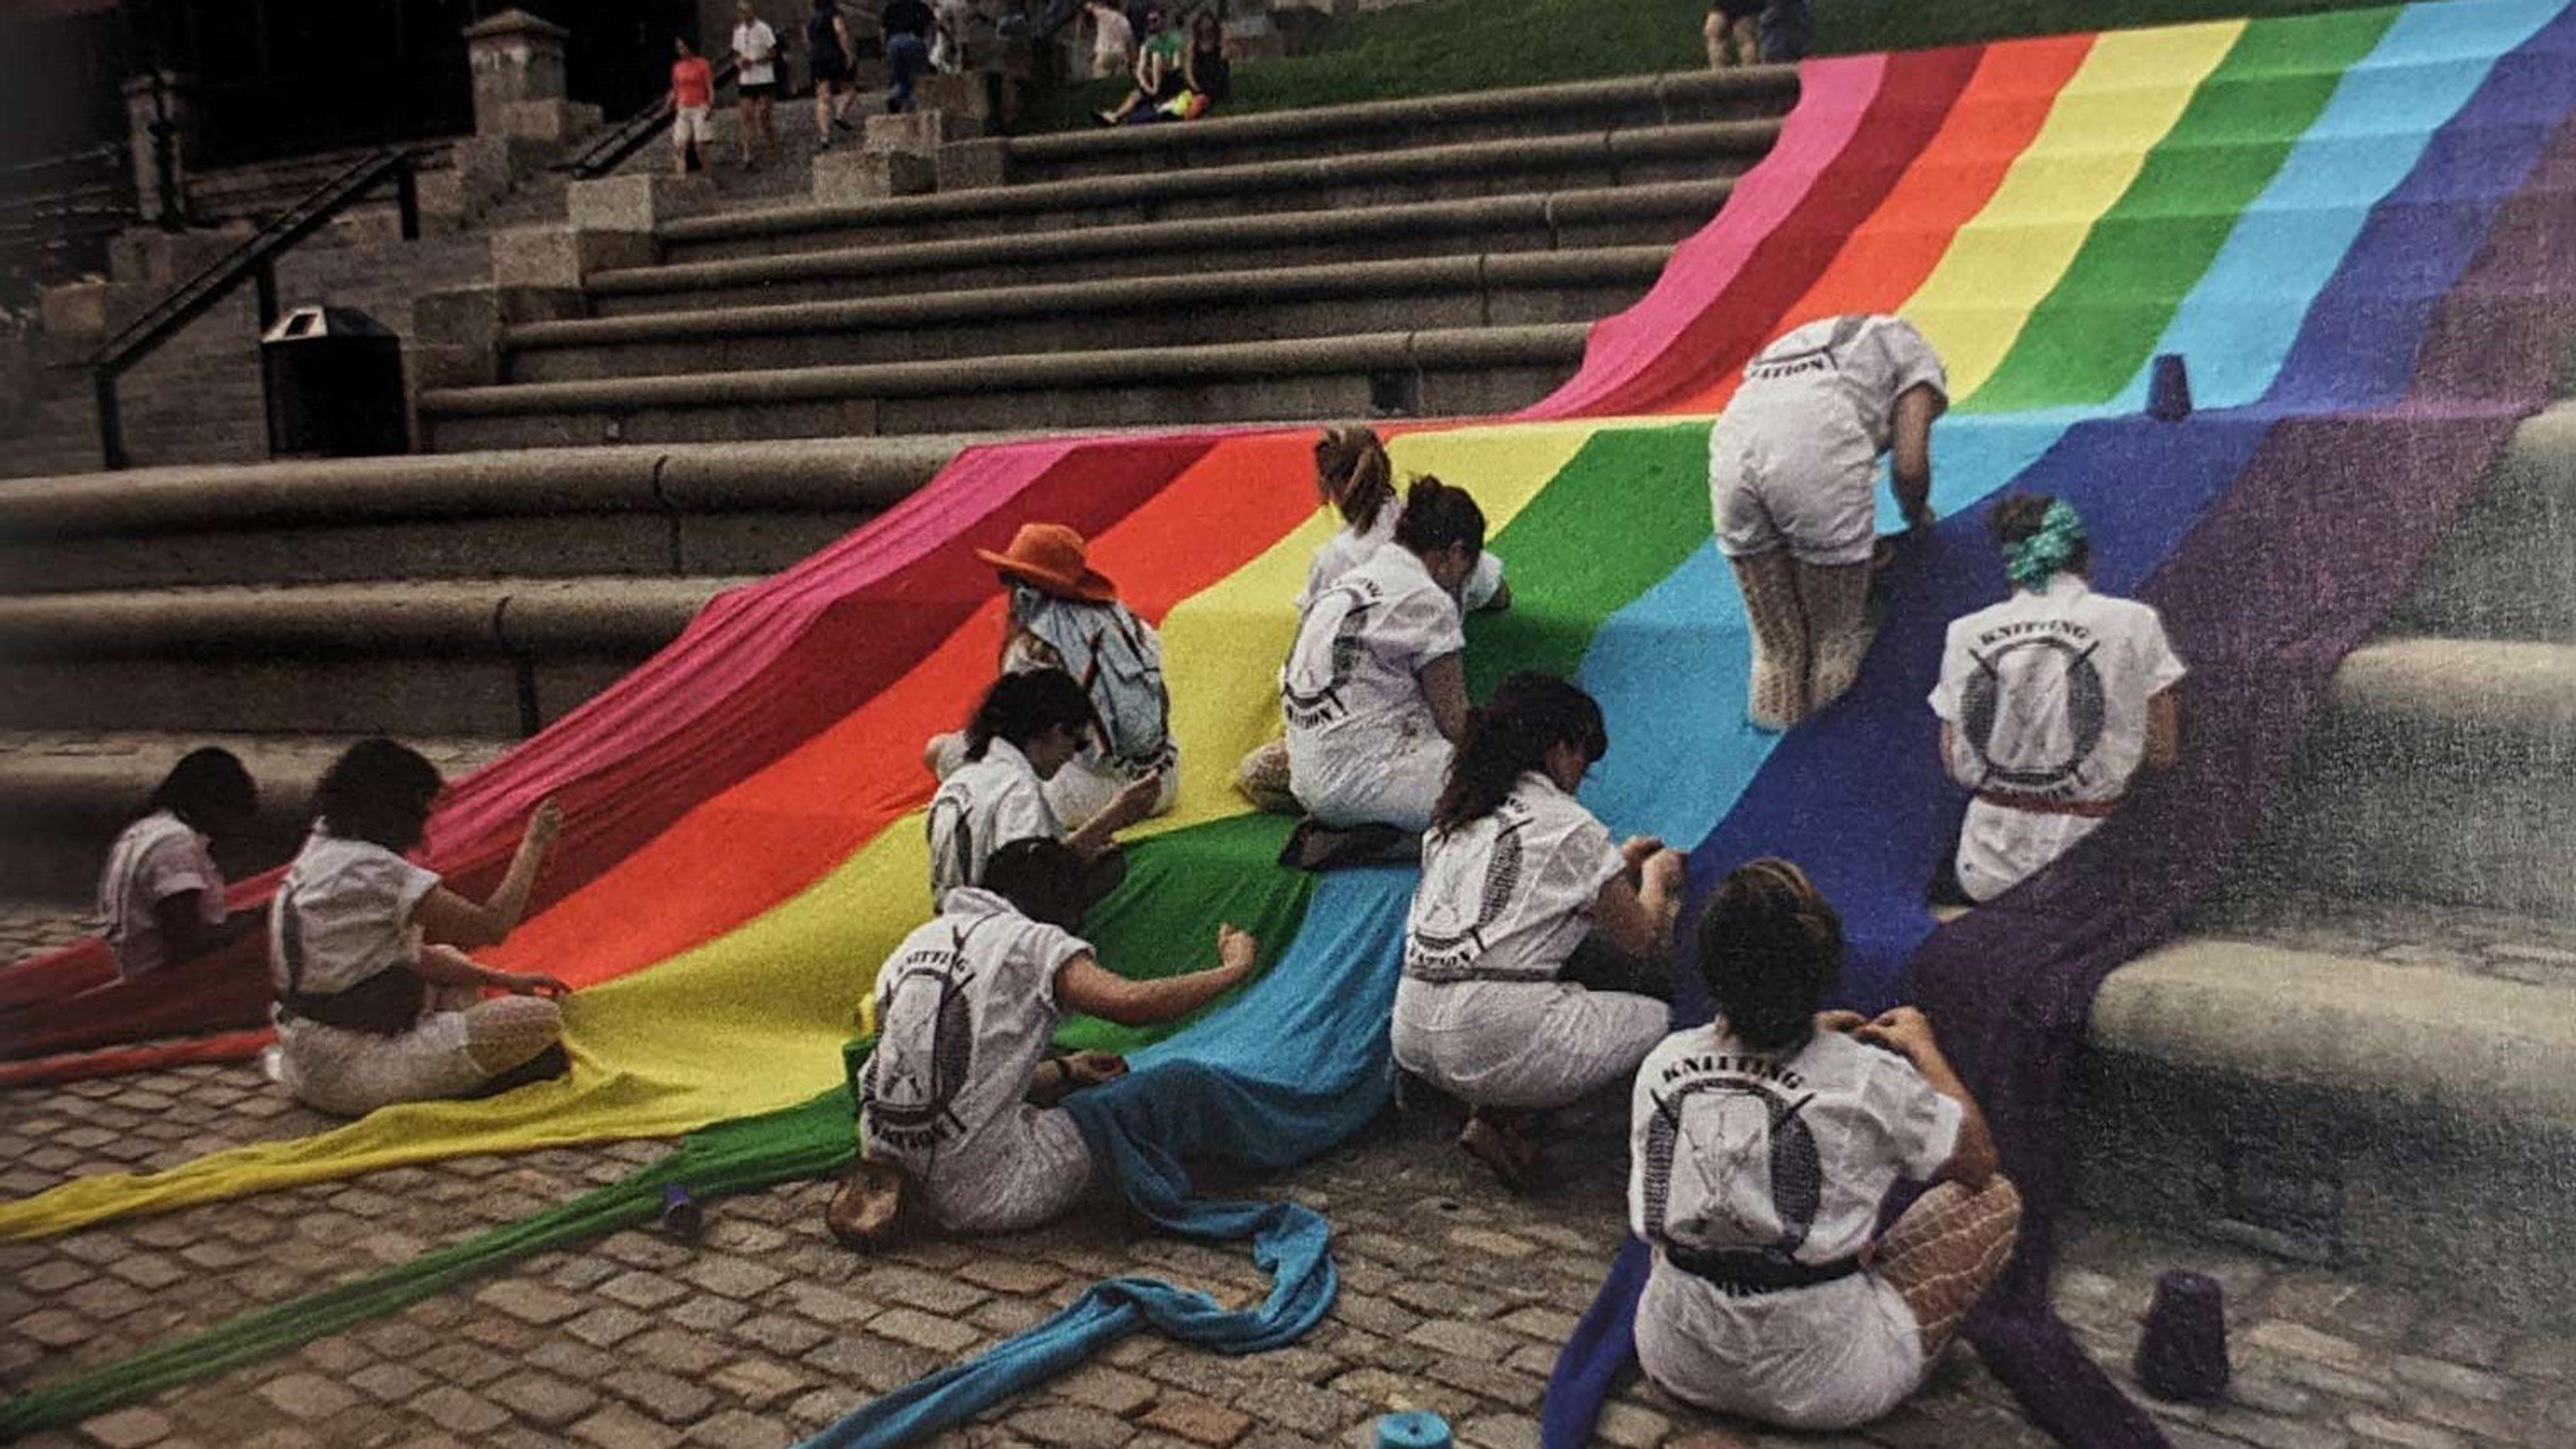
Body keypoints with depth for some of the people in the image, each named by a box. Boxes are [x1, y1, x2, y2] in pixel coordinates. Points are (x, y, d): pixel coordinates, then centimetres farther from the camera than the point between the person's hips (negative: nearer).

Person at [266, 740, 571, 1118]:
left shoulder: (322, 850, 9)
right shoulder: (372, 871, -20)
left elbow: (409, 956, 14)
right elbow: (492, 925, -19)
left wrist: (503, 980, 10)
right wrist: (533, 845, -7)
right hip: (351, 1072, -10)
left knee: (449, 959, 29)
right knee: (542, 1019, -15)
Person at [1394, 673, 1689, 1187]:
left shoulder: (1453, 817, 16)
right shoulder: (1569, 827, -4)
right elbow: (1643, 940, 6)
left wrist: (1617, 867, 35)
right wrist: (1656, 879, 26)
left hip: (1414, 1036, 7)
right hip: (1496, 1039, -7)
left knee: (1569, 995, 29)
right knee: (1657, 1019, 12)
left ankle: (1495, 1109, 4)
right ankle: (1508, 1118, -1)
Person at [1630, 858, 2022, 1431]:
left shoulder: (1662, 1066, -7)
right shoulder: (1870, 1080, -19)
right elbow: (1979, 1162, 0)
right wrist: (1924, 1050, 16)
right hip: (1823, 1388, -3)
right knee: (1997, 1198, 10)